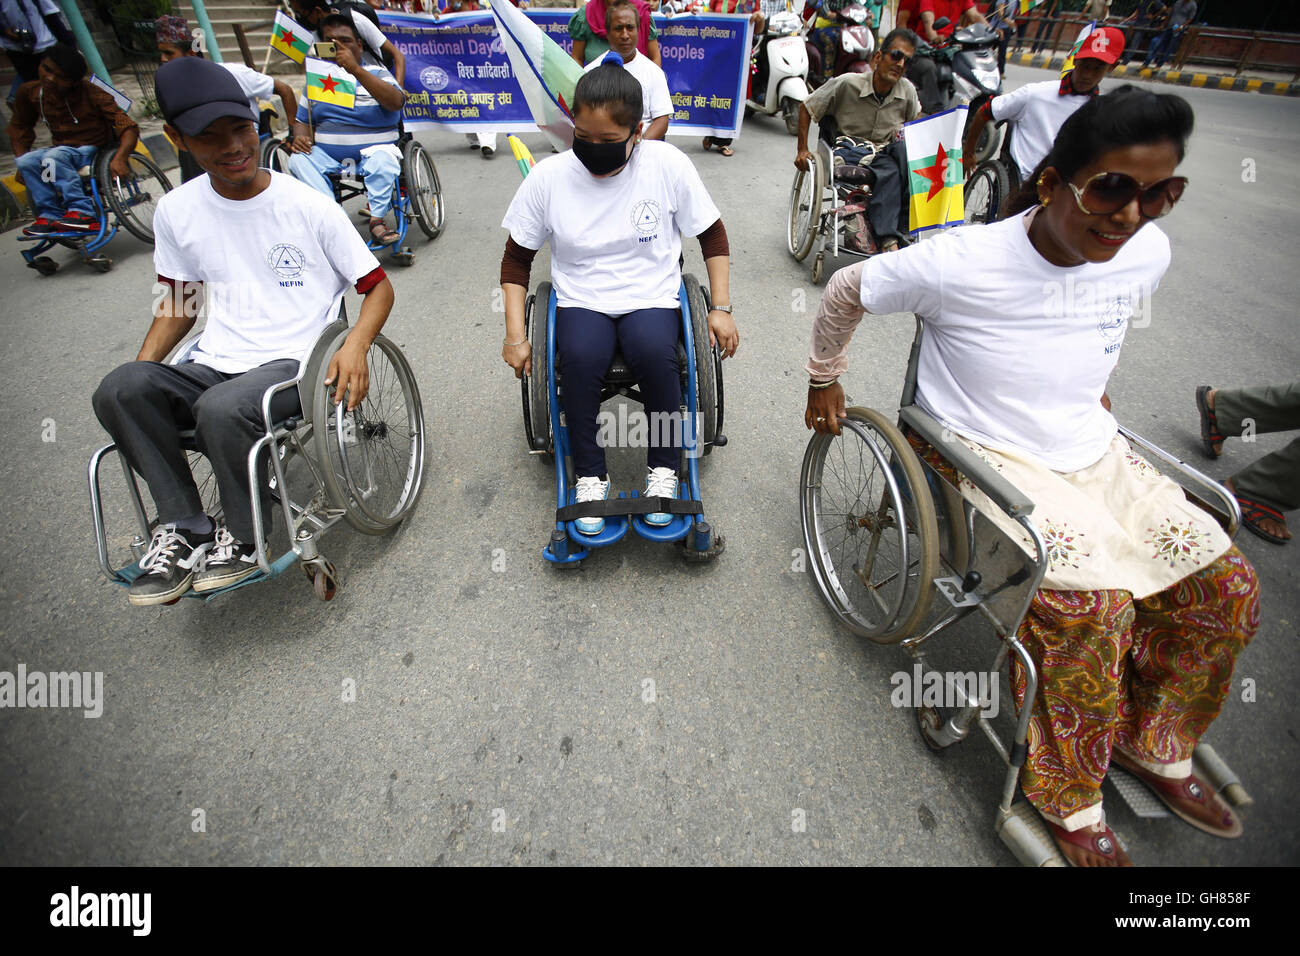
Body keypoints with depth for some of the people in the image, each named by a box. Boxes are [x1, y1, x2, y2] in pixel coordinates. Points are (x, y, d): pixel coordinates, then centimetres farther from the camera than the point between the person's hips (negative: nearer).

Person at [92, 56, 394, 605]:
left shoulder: (310, 207, -3)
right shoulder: (176, 212, 9)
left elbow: (378, 287, -2)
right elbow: (178, 299, 20)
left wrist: (356, 343, -22)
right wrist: (143, 370, 3)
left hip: (296, 363, -4)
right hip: (215, 365, 5)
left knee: (221, 409, -34)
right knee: (119, 389, -24)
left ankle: (242, 536, -8)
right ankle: (183, 529, -11)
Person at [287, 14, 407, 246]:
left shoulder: (376, 74, 4)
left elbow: (396, 102, -19)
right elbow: (302, 120, 20)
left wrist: (356, 69, -26)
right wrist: (301, 138, -5)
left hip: (371, 151, -4)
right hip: (327, 156, 4)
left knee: (383, 159, -36)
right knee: (298, 159, -24)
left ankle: (377, 220, -29)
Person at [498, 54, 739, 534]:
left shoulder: (668, 165, -5)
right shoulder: (549, 176, -3)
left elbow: (712, 234, 6)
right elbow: (516, 259, 5)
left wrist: (721, 308, -2)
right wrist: (515, 335, -2)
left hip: (652, 297, 0)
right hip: (581, 300, 1)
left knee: (654, 351, -33)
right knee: (580, 356, -32)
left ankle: (663, 468, -11)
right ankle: (590, 475, -12)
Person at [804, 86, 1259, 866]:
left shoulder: (1148, 253, -3)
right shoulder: (964, 263, -21)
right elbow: (845, 292, -7)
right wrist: (826, 380, 3)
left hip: (1094, 448, 7)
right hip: (989, 456, -6)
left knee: (1227, 587, -3)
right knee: (1093, 602, -27)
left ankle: (1155, 744, 24)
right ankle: (1068, 798, 1)